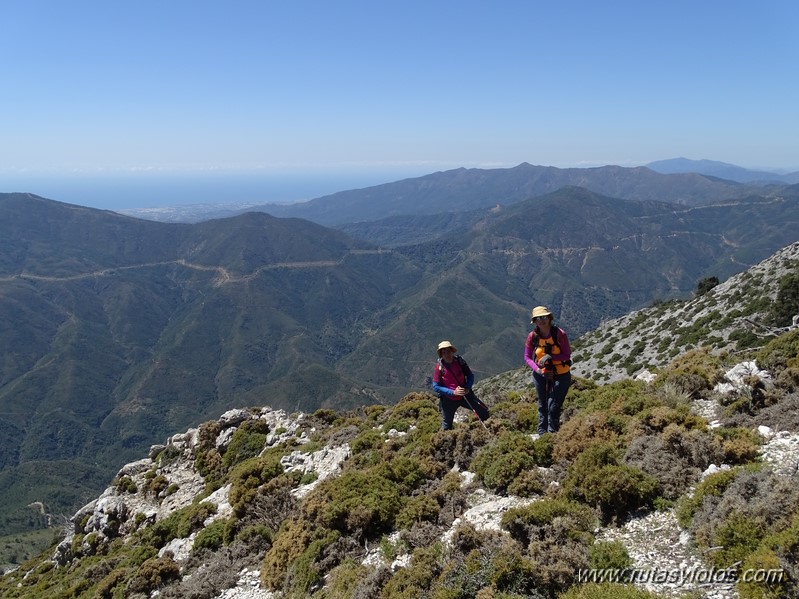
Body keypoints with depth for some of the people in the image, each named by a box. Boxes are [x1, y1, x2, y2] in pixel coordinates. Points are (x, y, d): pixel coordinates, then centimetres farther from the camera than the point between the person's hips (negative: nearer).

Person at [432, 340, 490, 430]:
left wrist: (468, 388, -17)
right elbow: (436, 387, -16)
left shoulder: (460, 361, -9)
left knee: (484, 412, 1)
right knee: (446, 427, 10)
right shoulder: (439, 367, -15)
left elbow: (470, 376, 2)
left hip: (464, 395, 2)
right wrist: (453, 392, -25)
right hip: (448, 399, -2)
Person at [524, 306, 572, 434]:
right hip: (541, 375, 3)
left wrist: (550, 357, -28)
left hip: (561, 375, -3)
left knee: (553, 407, -7)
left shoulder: (560, 334, -17)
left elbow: (567, 355, -14)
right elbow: (527, 357, -1)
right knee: (543, 406, 15)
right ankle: (542, 434, 27)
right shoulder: (532, 336, -8)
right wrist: (537, 369, -17)